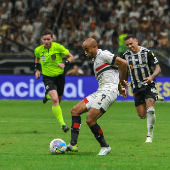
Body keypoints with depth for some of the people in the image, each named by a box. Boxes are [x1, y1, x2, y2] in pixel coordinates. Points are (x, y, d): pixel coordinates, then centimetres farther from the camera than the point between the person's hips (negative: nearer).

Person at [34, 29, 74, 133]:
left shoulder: (58, 47, -15)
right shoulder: (38, 50, -6)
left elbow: (71, 57, -7)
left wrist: (65, 64, -25)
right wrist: (37, 69, 8)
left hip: (60, 77, 1)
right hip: (48, 78, -1)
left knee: (58, 100, 16)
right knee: (55, 100, -22)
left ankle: (48, 96, 54)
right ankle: (62, 124, -19)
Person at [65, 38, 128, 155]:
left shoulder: (103, 55, -7)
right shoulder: (95, 60, 23)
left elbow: (123, 63, -15)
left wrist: (122, 81, -6)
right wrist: (120, 88, 20)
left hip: (108, 91, -10)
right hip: (100, 92, 10)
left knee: (90, 120, -17)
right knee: (75, 110, 5)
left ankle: (105, 147, -2)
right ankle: (73, 144, 2)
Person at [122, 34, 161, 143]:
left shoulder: (147, 53, -9)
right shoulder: (126, 55, 1)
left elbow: (158, 68, -6)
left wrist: (152, 77, -25)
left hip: (149, 85, -4)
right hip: (136, 88, 4)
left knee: (150, 111, -20)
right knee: (142, 115, 2)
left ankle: (150, 136, -7)